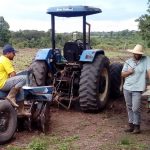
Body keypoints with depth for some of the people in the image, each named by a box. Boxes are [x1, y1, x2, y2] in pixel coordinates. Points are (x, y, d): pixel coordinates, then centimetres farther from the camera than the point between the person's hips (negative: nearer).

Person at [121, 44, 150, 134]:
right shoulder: (128, 62, 7)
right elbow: (122, 74, 9)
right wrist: (128, 72, -11)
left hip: (137, 89, -4)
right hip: (127, 88, 5)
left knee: (136, 109, -6)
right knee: (129, 108, 13)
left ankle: (137, 126, 11)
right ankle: (131, 125, 26)